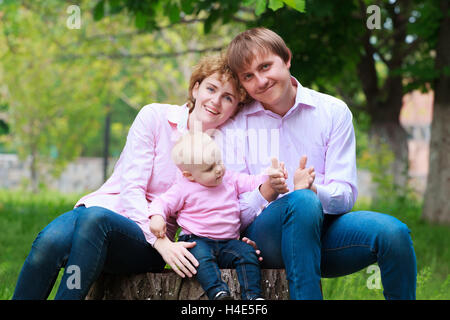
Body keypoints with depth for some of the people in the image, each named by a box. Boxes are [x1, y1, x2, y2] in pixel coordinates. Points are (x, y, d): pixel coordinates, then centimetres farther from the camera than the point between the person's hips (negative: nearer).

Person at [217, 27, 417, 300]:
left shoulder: (333, 112, 7)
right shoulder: (234, 124, 5)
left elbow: (346, 195, -1)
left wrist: (315, 192, -24)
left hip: (321, 229, 2)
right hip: (263, 236, -2)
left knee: (393, 232, -28)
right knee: (302, 202, -36)